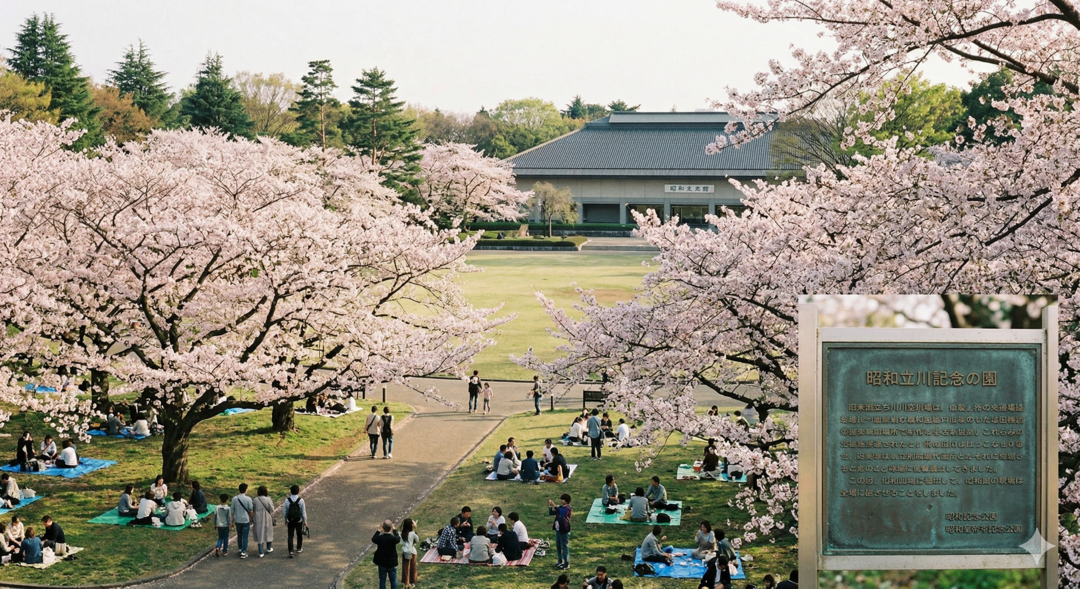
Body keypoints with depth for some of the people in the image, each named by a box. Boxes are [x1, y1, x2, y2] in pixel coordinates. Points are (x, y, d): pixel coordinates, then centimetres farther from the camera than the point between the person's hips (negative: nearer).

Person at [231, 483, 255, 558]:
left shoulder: (234, 499, -5)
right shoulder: (248, 499, -13)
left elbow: (232, 511, 0)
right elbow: (251, 511, -8)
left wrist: (232, 521, 11)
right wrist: (251, 518, 10)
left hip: (237, 520, 3)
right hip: (246, 520, -3)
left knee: (239, 535, 20)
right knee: (245, 536, 3)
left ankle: (240, 549, 33)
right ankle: (243, 552, 0)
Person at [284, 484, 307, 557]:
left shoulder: (287, 500, -9)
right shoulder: (301, 500, -13)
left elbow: (285, 511, -1)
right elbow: (303, 512, -7)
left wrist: (285, 520, 13)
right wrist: (305, 521, 5)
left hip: (290, 521, 0)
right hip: (299, 521, 0)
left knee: (290, 536, 1)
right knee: (299, 535, 20)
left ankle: (290, 551, -9)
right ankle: (299, 548, 34)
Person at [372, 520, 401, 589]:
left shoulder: (379, 538, -18)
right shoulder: (393, 538, -21)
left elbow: (373, 539, 5)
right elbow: (398, 538, 3)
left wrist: (378, 531, 12)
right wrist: (394, 530, 13)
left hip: (382, 563, 1)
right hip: (392, 564, -1)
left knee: (382, 581, 13)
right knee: (393, 581, 13)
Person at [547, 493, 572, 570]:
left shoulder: (568, 508, -15)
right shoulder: (560, 507, 8)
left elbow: (562, 512, -33)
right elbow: (551, 513, 11)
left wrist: (555, 506, -33)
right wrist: (549, 506, -4)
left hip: (564, 531, -8)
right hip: (558, 530, 8)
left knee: (564, 547, -2)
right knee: (558, 546, 18)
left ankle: (566, 564, 6)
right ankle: (560, 561, 34)